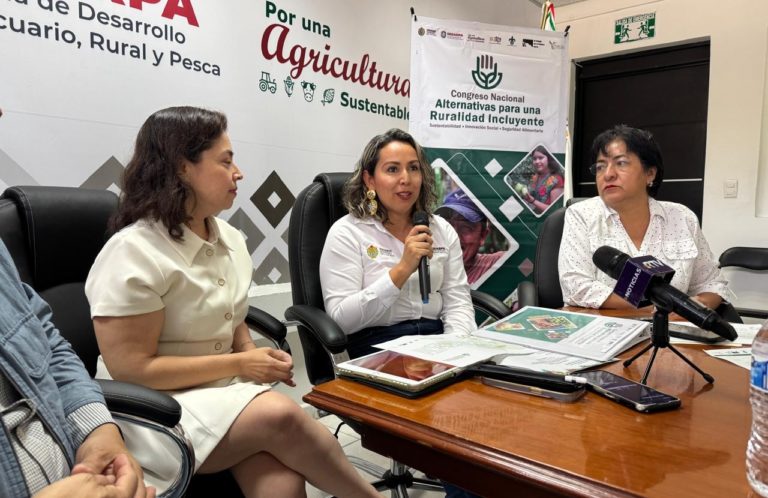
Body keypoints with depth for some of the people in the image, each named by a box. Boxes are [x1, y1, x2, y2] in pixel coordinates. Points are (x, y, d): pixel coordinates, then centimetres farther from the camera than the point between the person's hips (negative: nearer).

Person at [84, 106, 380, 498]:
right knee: (280, 415, -30)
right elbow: (131, 369, -17)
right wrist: (240, 365, -16)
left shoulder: (230, 239, 6)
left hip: (225, 390, 6)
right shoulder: (134, 253, -16)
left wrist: (257, 358, -5)